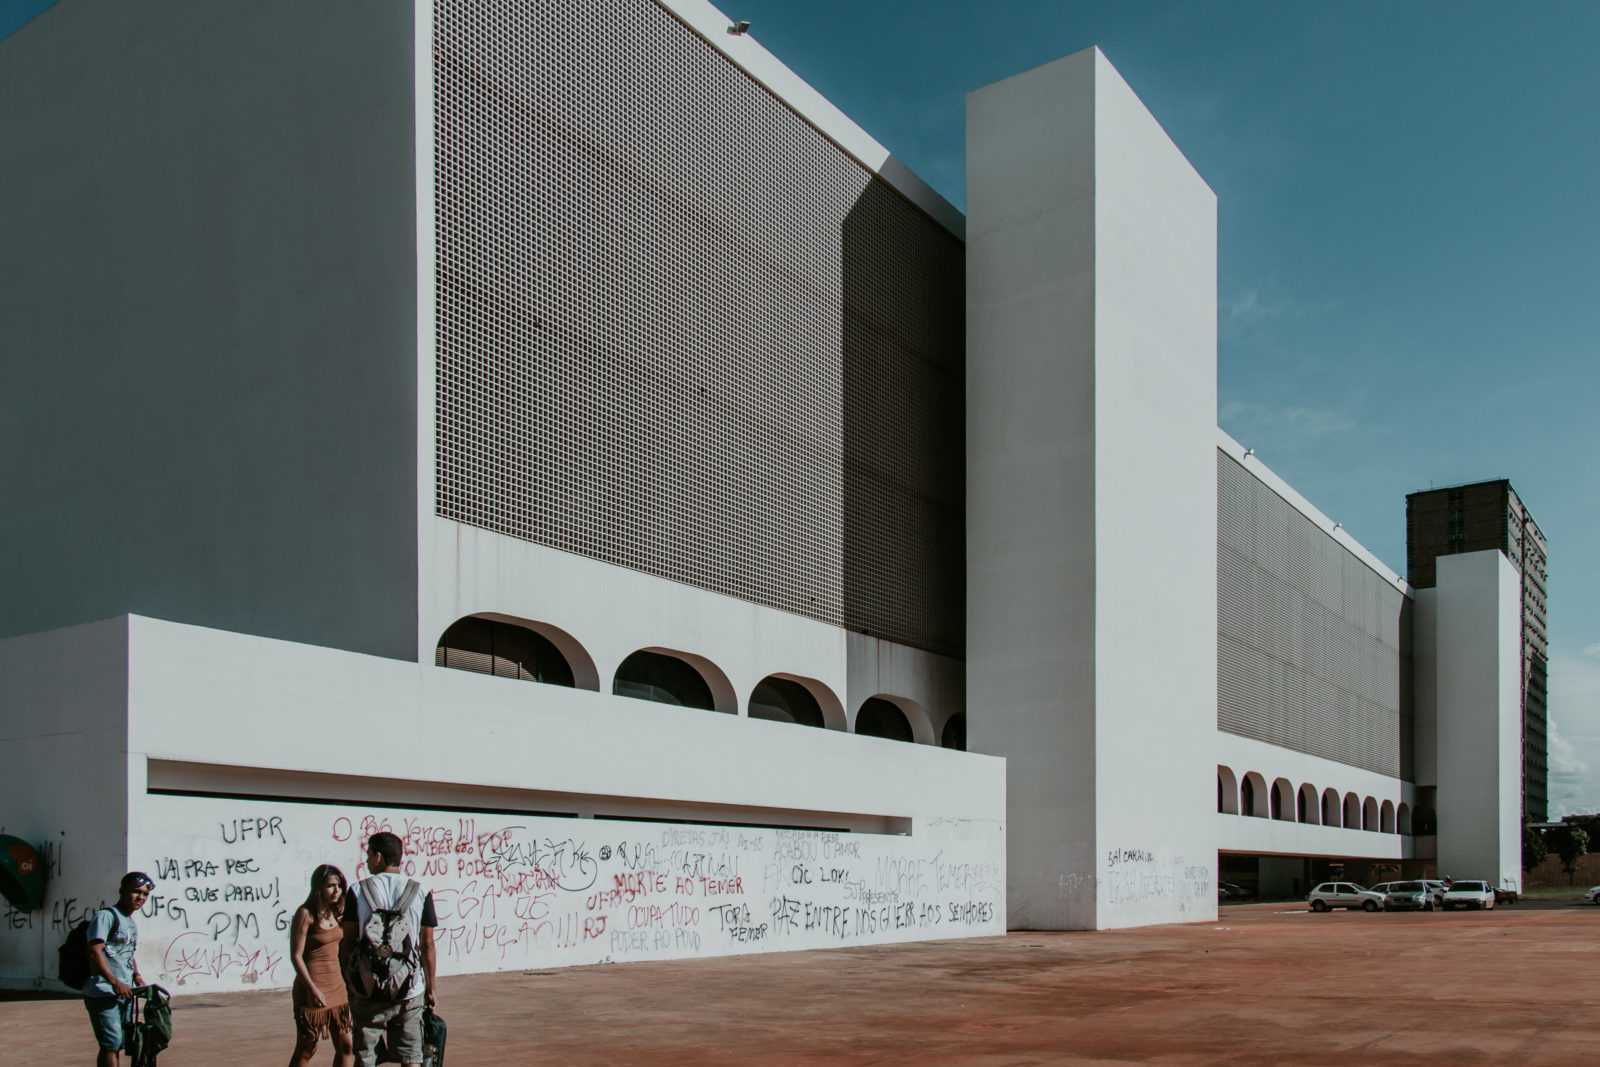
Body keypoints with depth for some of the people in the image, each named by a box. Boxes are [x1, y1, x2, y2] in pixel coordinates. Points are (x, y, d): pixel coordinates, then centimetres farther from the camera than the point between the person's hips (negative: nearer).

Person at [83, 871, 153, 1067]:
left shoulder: (133, 924, 19)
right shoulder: (106, 916, -10)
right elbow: (95, 951, -21)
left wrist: (136, 976, 10)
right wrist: (114, 981, -29)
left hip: (125, 992, 9)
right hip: (103, 994, -9)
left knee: (119, 1043, 12)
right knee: (110, 1043, -14)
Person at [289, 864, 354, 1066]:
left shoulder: (337, 913, 7)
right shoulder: (306, 914, -13)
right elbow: (296, 956, -15)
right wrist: (312, 989, -21)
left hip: (337, 985, 7)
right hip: (312, 987, -7)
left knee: (346, 1047, 6)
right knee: (306, 1050, 3)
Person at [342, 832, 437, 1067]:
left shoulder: (358, 891, -3)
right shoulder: (421, 893, -1)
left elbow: (348, 942, -2)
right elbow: (427, 944, 0)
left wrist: (348, 982, 9)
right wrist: (431, 988, 8)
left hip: (367, 988, 0)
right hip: (410, 989, 1)